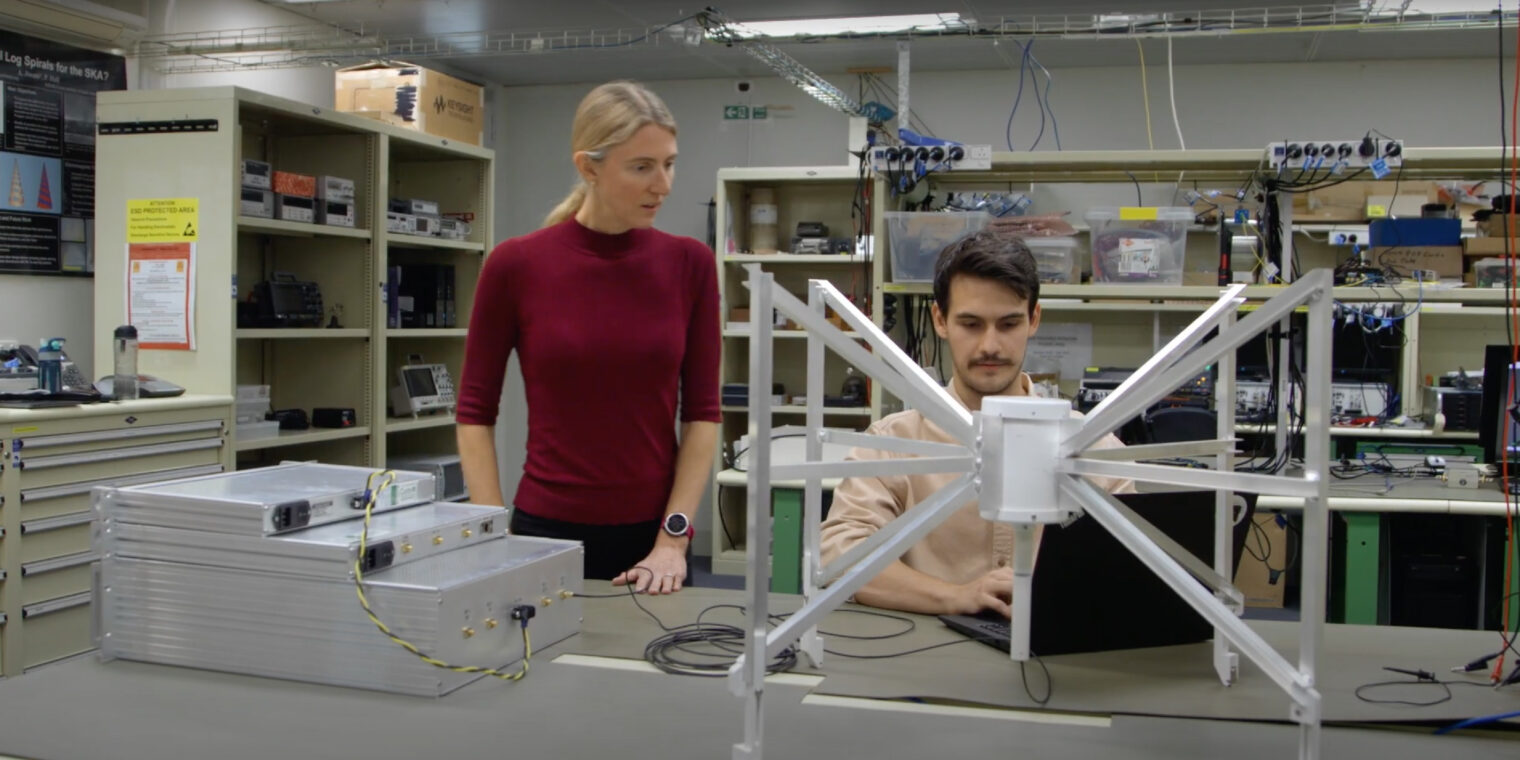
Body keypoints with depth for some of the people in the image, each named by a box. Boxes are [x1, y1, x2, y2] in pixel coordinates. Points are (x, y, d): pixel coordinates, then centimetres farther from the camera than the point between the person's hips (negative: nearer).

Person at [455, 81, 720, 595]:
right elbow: (475, 412, -2)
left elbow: (702, 412, -1)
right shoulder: (517, 265, -7)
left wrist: (674, 538, -8)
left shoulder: (689, 264, -2)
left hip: (649, 536, 2)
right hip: (548, 531, -1)